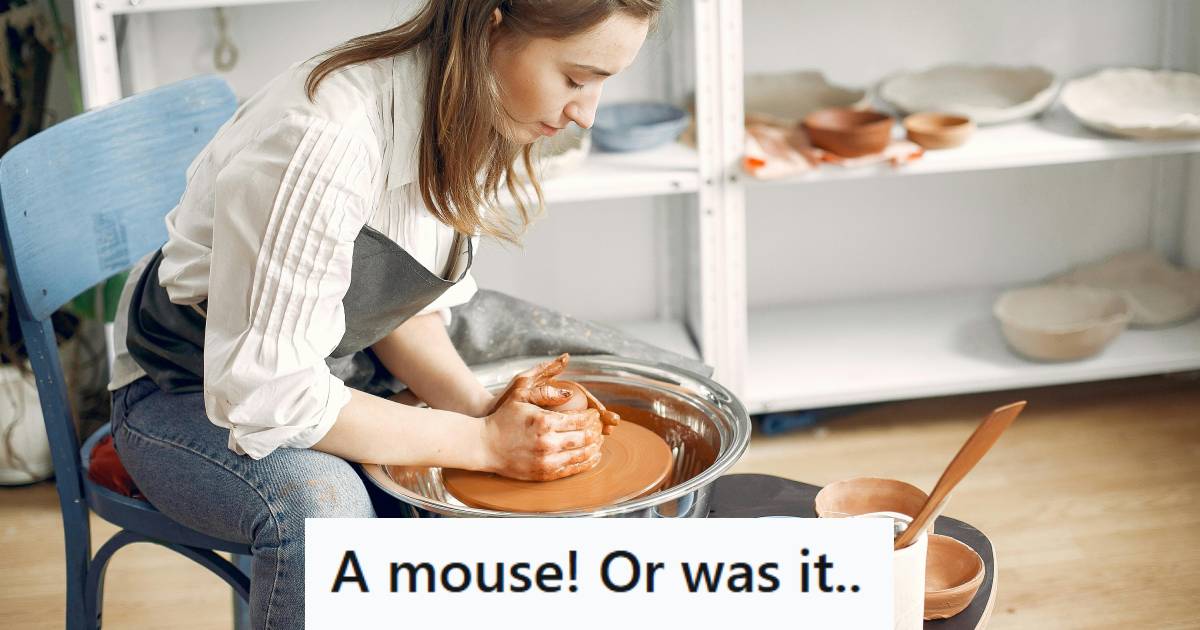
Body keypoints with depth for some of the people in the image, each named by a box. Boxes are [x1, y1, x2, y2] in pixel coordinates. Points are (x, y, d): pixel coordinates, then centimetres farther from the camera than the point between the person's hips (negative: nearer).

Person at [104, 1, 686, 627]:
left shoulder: (469, 111, -10)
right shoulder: (326, 139, -36)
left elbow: (412, 304, 0)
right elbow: (266, 394, -33)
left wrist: (480, 406, -19)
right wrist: (483, 440, -28)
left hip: (353, 354, 7)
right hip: (192, 387, -7)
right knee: (320, 509, -42)